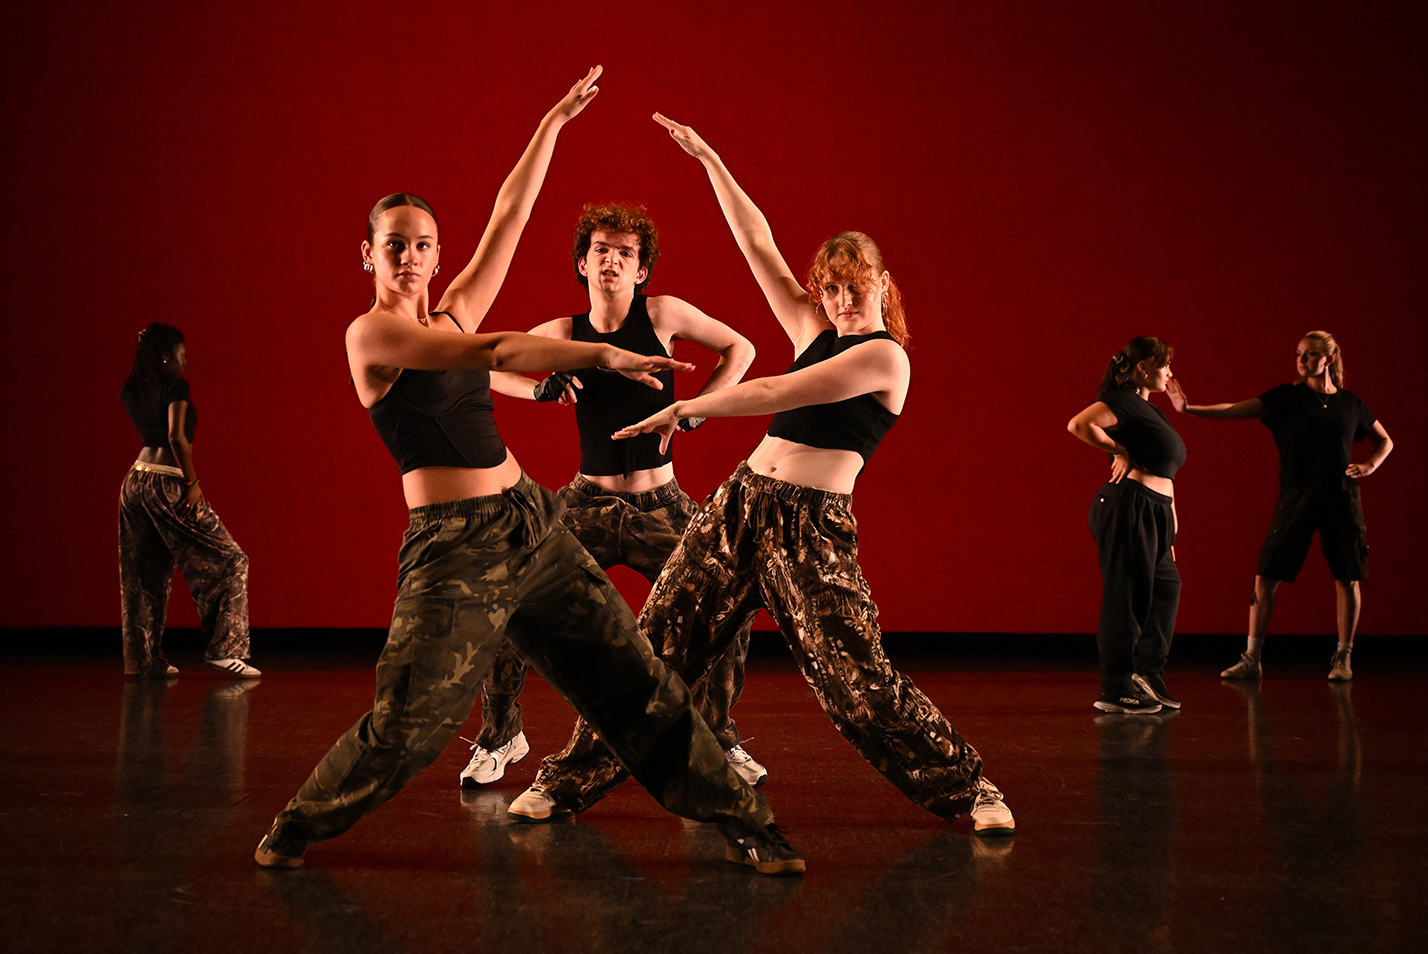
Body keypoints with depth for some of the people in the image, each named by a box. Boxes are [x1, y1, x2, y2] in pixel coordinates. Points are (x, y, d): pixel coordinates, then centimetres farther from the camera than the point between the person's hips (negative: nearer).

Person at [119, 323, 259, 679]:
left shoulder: (131, 392, 10)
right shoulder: (175, 387, -10)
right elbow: (176, 436, -21)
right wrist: (192, 481, -15)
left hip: (135, 482, 8)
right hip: (167, 484, -8)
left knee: (145, 575, 13)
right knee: (228, 561, 0)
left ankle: (144, 659, 16)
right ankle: (224, 649, -6)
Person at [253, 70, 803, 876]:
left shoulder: (453, 314, 13)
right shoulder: (371, 334, -6)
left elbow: (511, 215, 16)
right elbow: (493, 353, -19)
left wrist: (555, 121, 16)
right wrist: (600, 353, -21)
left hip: (532, 523, 6)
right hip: (453, 546, -6)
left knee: (637, 681, 4)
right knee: (406, 726, -8)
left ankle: (746, 825, 11)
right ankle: (297, 828, 20)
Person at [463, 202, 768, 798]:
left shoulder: (662, 313, -3)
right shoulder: (565, 332, 1)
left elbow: (740, 350, 8)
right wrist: (542, 388, -9)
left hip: (661, 506, -1)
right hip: (588, 503, 1)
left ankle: (717, 738, 15)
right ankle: (500, 735, 12)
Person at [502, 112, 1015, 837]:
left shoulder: (885, 355, -7)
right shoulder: (815, 333, 15)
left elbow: (774, 395, -14)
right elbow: (758, 245, 16)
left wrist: (683, 409, -8)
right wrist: (708, 158, 17)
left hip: (811, 526, -6)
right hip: (742, 501, 7)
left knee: (858, 679, -10)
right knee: (655, 646, 3)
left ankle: (968, 789, 7)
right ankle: (569, 784, 11)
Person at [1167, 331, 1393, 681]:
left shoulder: (1351, 403, 7)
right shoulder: (1287, 397, 2)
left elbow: (1385, 441, 21)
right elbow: (1238, 409, -9)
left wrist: (1370, 466, 1)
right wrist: (1189, 409, -20)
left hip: (1341, 499, 1)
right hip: (1295, 498, -1)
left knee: (1347, 580, 2)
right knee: (1266, 577, -4)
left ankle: (1342, 658, 17)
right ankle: (1251, 659, 4)